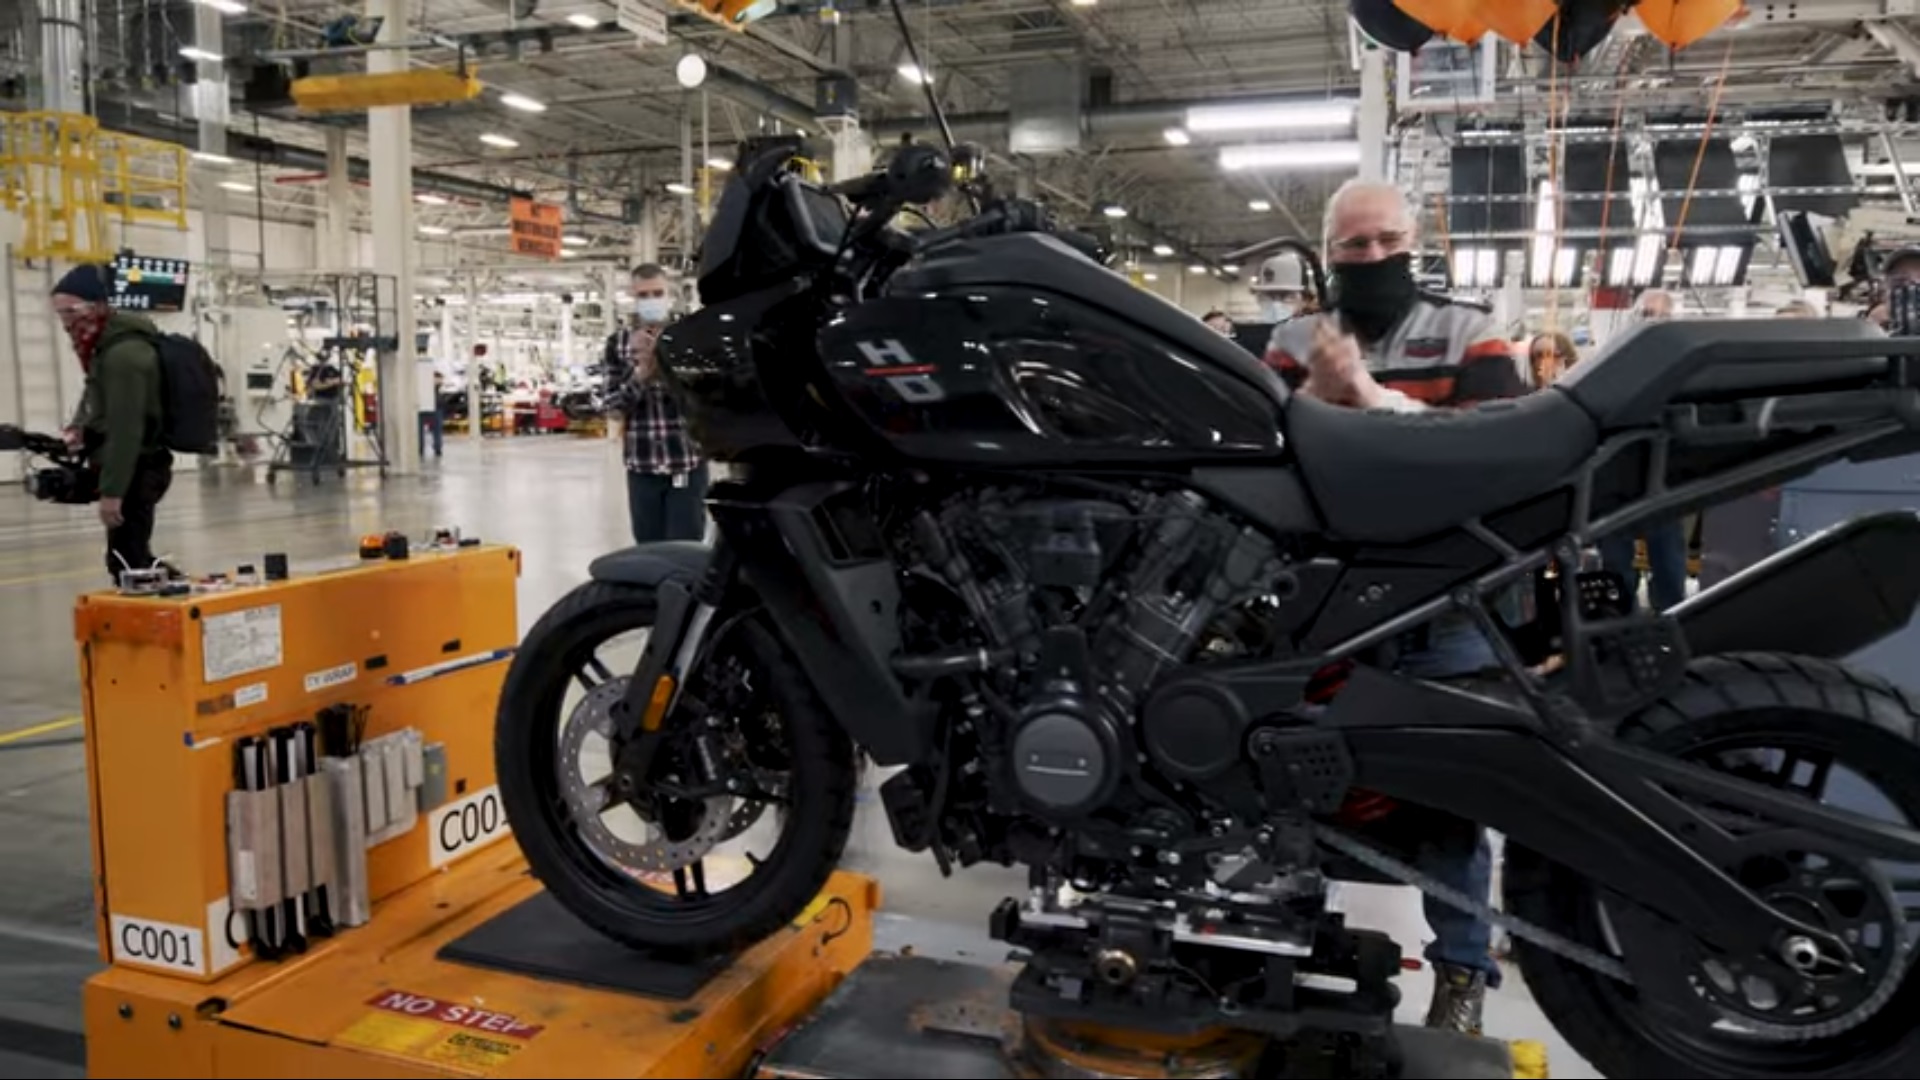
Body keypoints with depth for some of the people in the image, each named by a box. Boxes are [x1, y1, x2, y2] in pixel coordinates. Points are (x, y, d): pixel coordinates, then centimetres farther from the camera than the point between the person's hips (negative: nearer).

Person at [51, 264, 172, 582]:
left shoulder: (124, 354, -21)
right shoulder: (104, 343, 12)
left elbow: (126, 429, -25)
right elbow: (95, 393, 27)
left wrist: (111, 491, -26)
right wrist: (78, 428, 6)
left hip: (137, 469, -10)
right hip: (132, 468, 10)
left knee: (125, 561, -10)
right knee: (133, 556, 16)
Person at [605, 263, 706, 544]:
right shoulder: (618, 342, 6)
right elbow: (615, 403, 0)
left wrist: (661, 364, -19)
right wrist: (641, 373, -16)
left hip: (687, 462, -2)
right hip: (641, 466, 2)